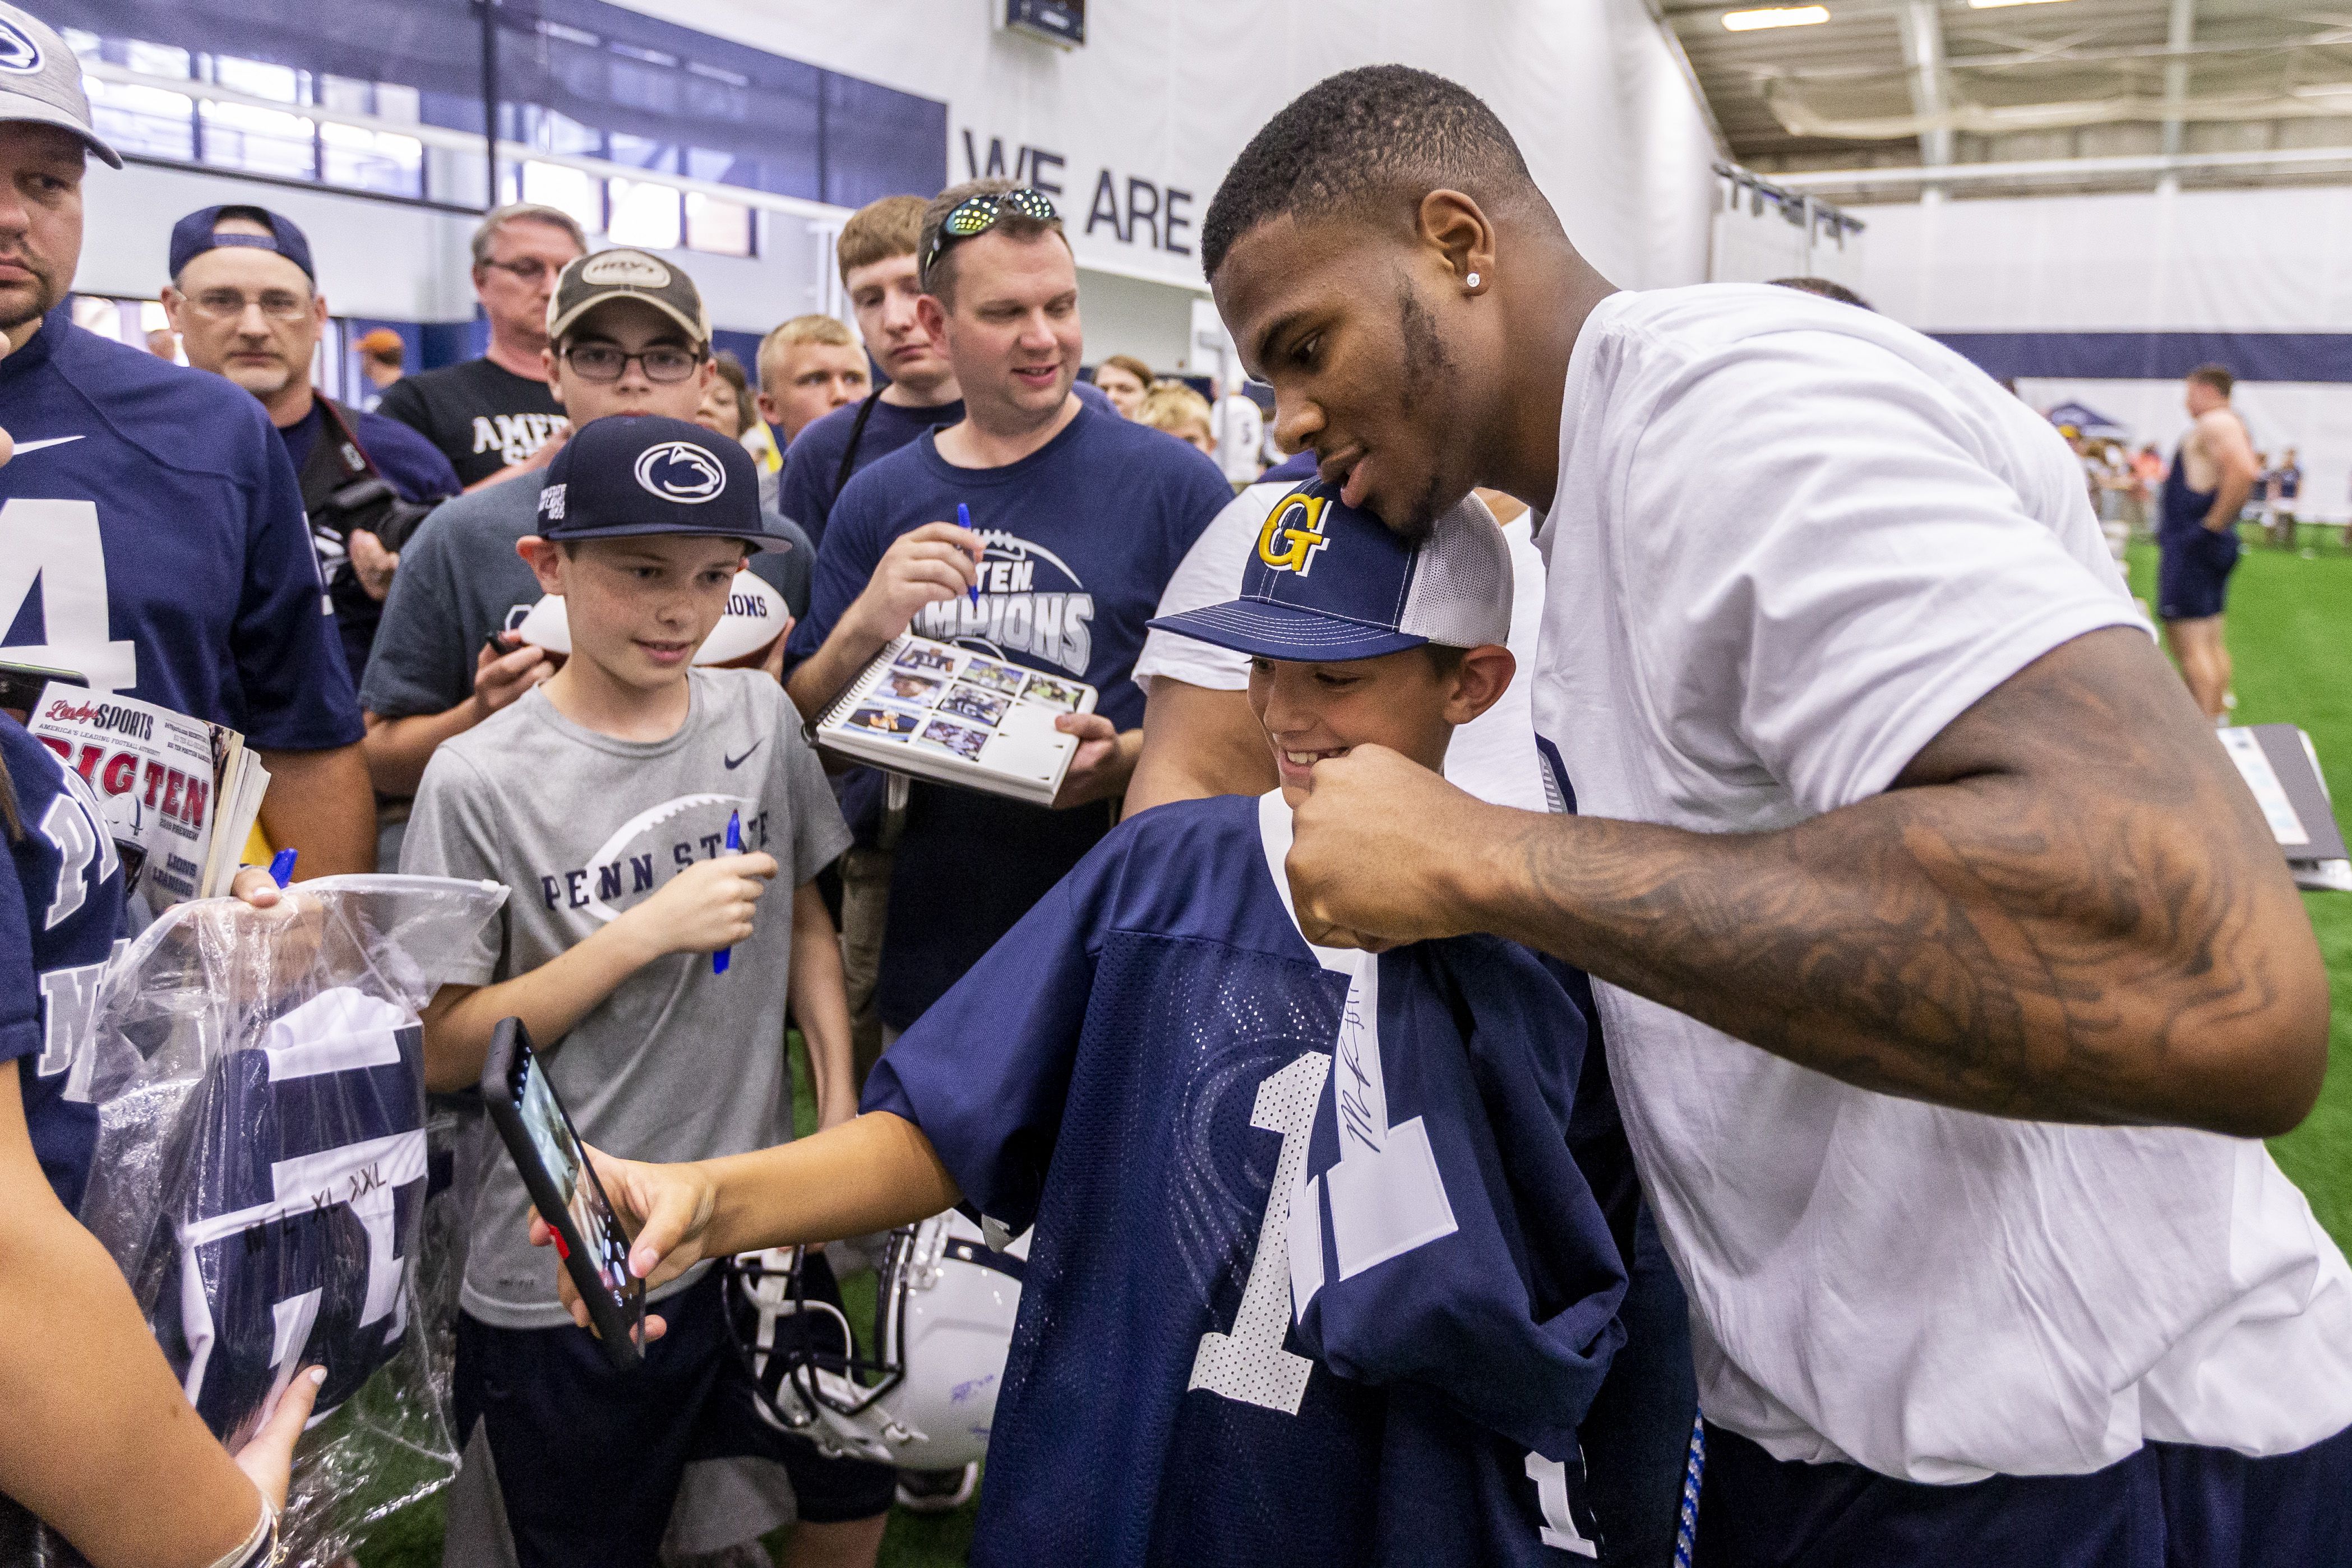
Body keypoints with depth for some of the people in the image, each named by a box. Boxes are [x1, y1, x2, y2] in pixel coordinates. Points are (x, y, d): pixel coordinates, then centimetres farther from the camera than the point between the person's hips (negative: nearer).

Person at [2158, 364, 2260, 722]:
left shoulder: (2216, 423, -14)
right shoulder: (2231, 425, 19)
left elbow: (2244, 472, -30)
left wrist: (2212, 525, -24)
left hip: (2192, 546, -11)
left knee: (2189, 642, -12)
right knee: (2212, 640, 15)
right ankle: (2219, 718, 22)